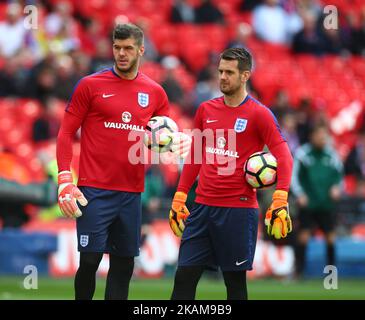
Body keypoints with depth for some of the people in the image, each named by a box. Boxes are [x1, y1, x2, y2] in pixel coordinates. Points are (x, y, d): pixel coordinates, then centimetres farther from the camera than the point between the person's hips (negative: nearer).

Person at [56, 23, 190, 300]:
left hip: (132, 192, 4)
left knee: (124, 263, 6)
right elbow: (66, 133, 1)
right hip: (95, 191, -4)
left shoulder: (155, 92, 10)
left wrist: (177, 141, -7)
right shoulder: (91, 85, 0)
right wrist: (65, 180, -9)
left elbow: (167, 137, 18)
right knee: (90, 259, -9)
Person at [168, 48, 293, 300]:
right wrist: (179, 200, 15)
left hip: (239, 210, -5)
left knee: (235, 280, 3)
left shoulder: (258, 114, -5)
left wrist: (280, 203, -21)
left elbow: (283, 157, -9)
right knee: (184, 276, 1)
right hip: (203, 207, 5)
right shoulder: (206, 110, 11)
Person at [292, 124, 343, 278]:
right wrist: (299, 194, -15)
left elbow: (339, 175, 14)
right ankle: (299, 271, -1)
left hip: (326, 204, 2)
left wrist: (337, 188, -5)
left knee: (330, 236, 4)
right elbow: (293, 175, -4)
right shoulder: (302, 154, -3)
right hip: (307, 203, -2)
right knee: (303, 235, -7)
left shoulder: (332, 155, 5)